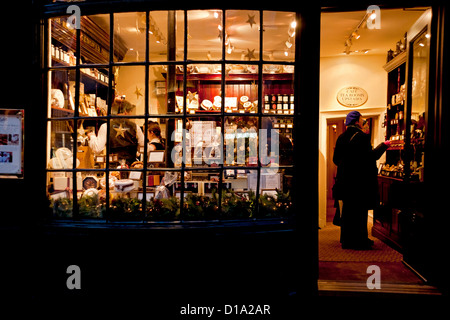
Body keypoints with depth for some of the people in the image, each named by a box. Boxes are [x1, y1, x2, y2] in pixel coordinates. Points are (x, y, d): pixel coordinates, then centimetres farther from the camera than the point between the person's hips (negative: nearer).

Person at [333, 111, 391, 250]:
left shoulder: (341, 138, 8)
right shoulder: (362, 136, -13)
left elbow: (335, 159, 10)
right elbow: (370, 156, -17)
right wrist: (384, 145, -6)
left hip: (345, 180, 7)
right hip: (360, 180, -7)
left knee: (348, 210, 14)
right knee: (360, 210, 2)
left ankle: (347, 240, 22)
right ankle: (359, 241, 9)